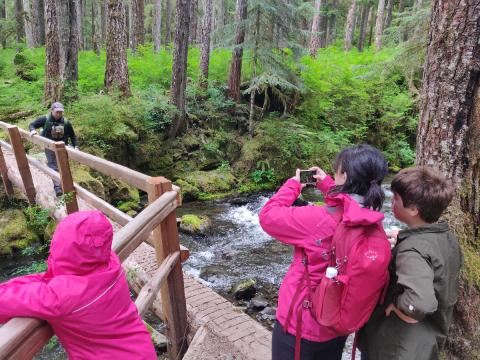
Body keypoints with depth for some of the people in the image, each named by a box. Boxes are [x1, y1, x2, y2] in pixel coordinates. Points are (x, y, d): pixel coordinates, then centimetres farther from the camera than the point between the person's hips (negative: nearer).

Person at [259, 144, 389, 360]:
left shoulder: (318, 220, -31)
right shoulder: (374, 223, -10)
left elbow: (268, 216, -18)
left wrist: (293, 184, -6)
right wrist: (325, 184, 13)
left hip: (300, 325, -6)